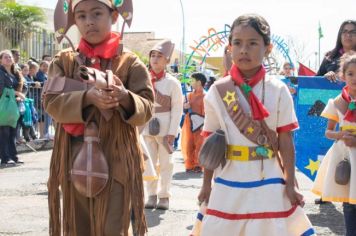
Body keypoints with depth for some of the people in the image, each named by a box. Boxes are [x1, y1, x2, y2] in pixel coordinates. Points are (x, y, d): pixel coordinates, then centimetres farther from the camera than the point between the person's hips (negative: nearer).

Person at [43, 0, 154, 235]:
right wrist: (87, 97, -22)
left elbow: (146, 109, -6)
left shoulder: (130, 63, 0)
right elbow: (51, 102, -5)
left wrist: (124, 97, -28)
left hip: (116, 162, -2)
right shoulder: (64, 61, 6)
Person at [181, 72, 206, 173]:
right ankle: (189, 165, 14)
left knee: (199, 145, -2)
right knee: (188, 145, 7)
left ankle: (198, 165, 5)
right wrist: (184, 106, -3)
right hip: (188, 124, 6)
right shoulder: (190, 95, 13)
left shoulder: (204, 96, -8)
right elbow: (184, 106, 21)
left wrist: (203, 124, -20)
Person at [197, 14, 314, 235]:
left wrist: (290, 184, -2)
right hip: (228, 183, 1)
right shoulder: (217, 91, -3)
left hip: (268, 183, -1)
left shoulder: (278, 91, -4)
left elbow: (286, 141, -2)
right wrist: (206, 184, 6)